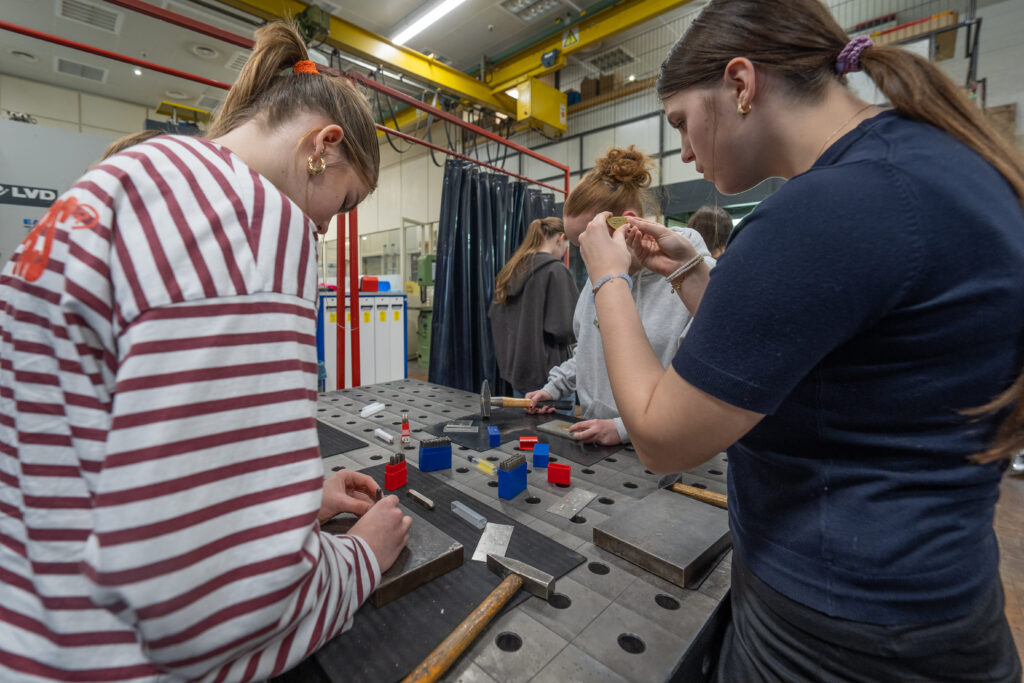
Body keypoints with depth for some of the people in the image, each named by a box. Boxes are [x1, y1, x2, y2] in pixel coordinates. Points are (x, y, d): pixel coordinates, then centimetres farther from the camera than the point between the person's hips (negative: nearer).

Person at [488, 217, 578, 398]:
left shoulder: (510, 270, 9)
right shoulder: (556, 270, -14)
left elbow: (496, 319, 14)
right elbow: (566, 328, -18)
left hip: (516, 369, 8)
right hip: (545, 373, -8)